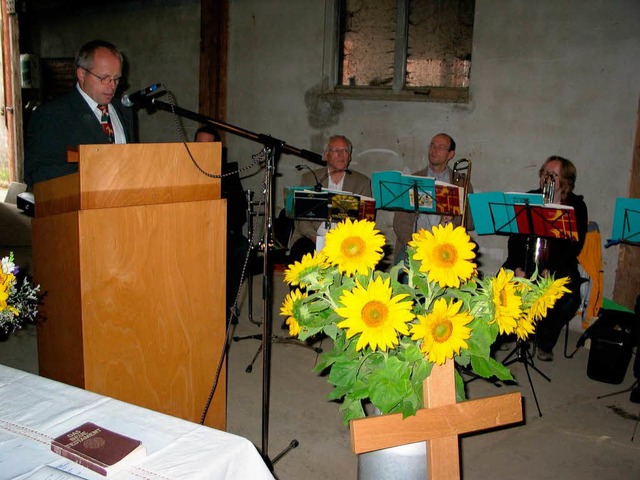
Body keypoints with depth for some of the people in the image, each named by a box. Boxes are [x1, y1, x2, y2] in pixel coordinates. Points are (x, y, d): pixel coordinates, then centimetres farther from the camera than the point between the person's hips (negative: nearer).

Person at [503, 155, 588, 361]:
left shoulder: (576, 206, 2)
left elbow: (575, 245, -5)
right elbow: (515, 237, 0)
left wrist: (550, 269, -20)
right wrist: (517, 267, -16)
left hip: (560, 264, -1)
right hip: (526, 259, 1)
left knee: (569, 299, -28)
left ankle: (545, 342, -1)